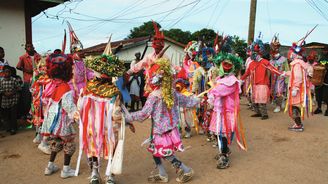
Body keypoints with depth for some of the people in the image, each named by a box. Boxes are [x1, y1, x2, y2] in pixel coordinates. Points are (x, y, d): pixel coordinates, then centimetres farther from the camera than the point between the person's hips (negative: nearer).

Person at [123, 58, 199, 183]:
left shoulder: (154, 96, -19)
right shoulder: (172, 93, 2)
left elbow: (144, 114, -18)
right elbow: (186, 101, 14)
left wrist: (128, 117, -9)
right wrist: (197, 100, 33)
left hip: (161, 131, -8)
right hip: (171, 129, 8)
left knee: (166, 154, 5)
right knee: (154, 150, 18)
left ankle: (186, 171, 16)